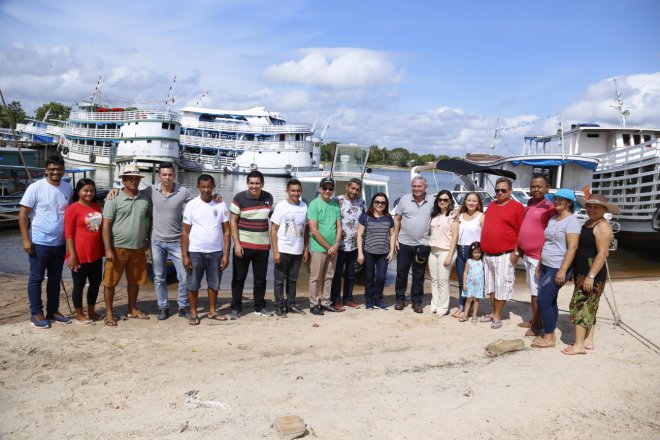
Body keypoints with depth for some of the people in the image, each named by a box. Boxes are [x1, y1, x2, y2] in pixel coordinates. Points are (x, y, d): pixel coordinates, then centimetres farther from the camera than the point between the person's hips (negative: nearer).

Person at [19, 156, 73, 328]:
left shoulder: (68, 188, 4)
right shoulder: (35, 188, -10)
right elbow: (23, 214, -9)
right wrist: (25, 239, -13)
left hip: (60, 243, 5)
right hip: (39, 242, -5)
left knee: (55, 279, 14)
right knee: (36, 278, 5)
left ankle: (53, 310, 26)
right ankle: (36, 313, 15)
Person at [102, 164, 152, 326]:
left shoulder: (145, 199, 6)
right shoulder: (114, 199, -6)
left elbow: (151, 219, 20)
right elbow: (106, 225, -8)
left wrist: (148, 239, 12)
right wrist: (108, 249, -14)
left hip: (138, 249, 4)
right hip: (118, 248, -4)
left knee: (134, 281, 14)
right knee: (110, 281, 4)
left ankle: (132, 309, 29)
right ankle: (109, 313, 15)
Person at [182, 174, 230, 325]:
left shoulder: (221, 205, -1)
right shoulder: (191, 205, -4)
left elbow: (226, 231, 1)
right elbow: (185, 232, -2)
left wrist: (226, 254, -4)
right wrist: (184, 256, -7)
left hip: (216, 252, 2)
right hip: (195, 252, -1)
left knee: (214, 284, 13)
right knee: (193, 284, 7)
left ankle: (212, 311, 27)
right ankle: (193, 314, 20)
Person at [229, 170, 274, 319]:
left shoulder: (268, 198, 3)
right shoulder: (239, 198, -8)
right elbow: (233, 222, -6)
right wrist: (237, 243, -13)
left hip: (263, 245, 3)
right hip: (243, 244, -3)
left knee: (260, 278, 11)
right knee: (239, 278, 3)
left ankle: (260, 307, 22)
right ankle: (236, 308, 13)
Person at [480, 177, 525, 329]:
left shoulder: (517, 207, -6)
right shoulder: (491, 206, 14)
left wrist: (516, 252, -13)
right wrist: (483, 248, 15)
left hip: (504, 255, -7)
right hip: (487, 254, 7)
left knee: (501, 286, -2)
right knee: (491, 285, 14)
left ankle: (497, 316, 7)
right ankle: (493, 313, 25)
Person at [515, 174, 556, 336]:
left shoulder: (550, 207, -15)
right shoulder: (530, 204, 11)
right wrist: (519, 249, 19)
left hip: (538, 257, -8)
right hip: (527, 255, 8)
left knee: (537, 293, 0)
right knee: (533, 291, 18)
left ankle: (536, 326, 10)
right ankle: (534, 320, 29)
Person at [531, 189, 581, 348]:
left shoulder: (571, 220, -12)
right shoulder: (553, 219, 14)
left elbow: (572, 247, -19)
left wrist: (563, 270, -23)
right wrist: (539, 264, 18)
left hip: (557, 269, -8)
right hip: (546, 267, 8)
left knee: (543, 300, -8)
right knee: (550, 301, 12)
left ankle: (548, 338, 2)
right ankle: (550, 334, 20)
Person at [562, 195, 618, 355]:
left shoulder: (602, 226, -14)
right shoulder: (588, 223, 14)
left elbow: (603, 253, -21)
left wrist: (591, 276, -24)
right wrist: (579, 274, 19)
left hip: (592, 274, -10)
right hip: (582, 273, 10)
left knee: (580, 306, -9)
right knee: (589, 307, 13)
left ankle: (579, 345, -6)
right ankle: (588, 341, 21)